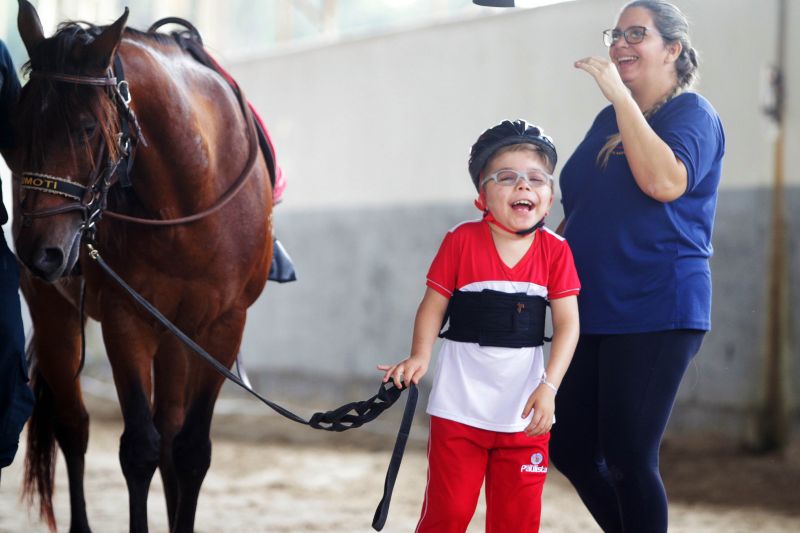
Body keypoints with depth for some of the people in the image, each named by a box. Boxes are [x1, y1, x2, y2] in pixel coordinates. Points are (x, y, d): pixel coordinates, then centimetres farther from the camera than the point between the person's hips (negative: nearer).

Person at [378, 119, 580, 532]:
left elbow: (568, 323, -4)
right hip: (460, 406, -2)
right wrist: (420, 356, -19)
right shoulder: (461, 242, -6)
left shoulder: (555, 251, -2)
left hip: (524, 412, 2)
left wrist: (548, 386, -14)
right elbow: (434, 306, -2)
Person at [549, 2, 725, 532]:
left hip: (655, 312, -8)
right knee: (570, 449, 9)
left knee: (627, 459, -9)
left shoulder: (692, 114, -5)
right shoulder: (609, 121, 17)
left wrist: (621, 95, -22)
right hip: (592, 311, 8)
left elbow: (665, 182, -25)